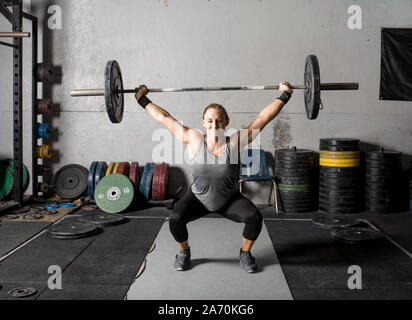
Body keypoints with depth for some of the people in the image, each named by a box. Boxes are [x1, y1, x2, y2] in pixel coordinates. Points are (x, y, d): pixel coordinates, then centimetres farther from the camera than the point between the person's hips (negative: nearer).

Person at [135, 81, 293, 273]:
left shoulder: (235, 143, -20)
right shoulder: (194, 140, -19)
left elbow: (264, 117, -17)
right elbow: (164, 118, -12)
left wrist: (284, 96, -15)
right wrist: (142, 100, -8)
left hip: (229, 200, 0)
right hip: (198, 198, 0)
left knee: (254, 217, -24)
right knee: (175, 219, -26)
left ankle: (245, 254, 6)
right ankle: (184, 252, 6)